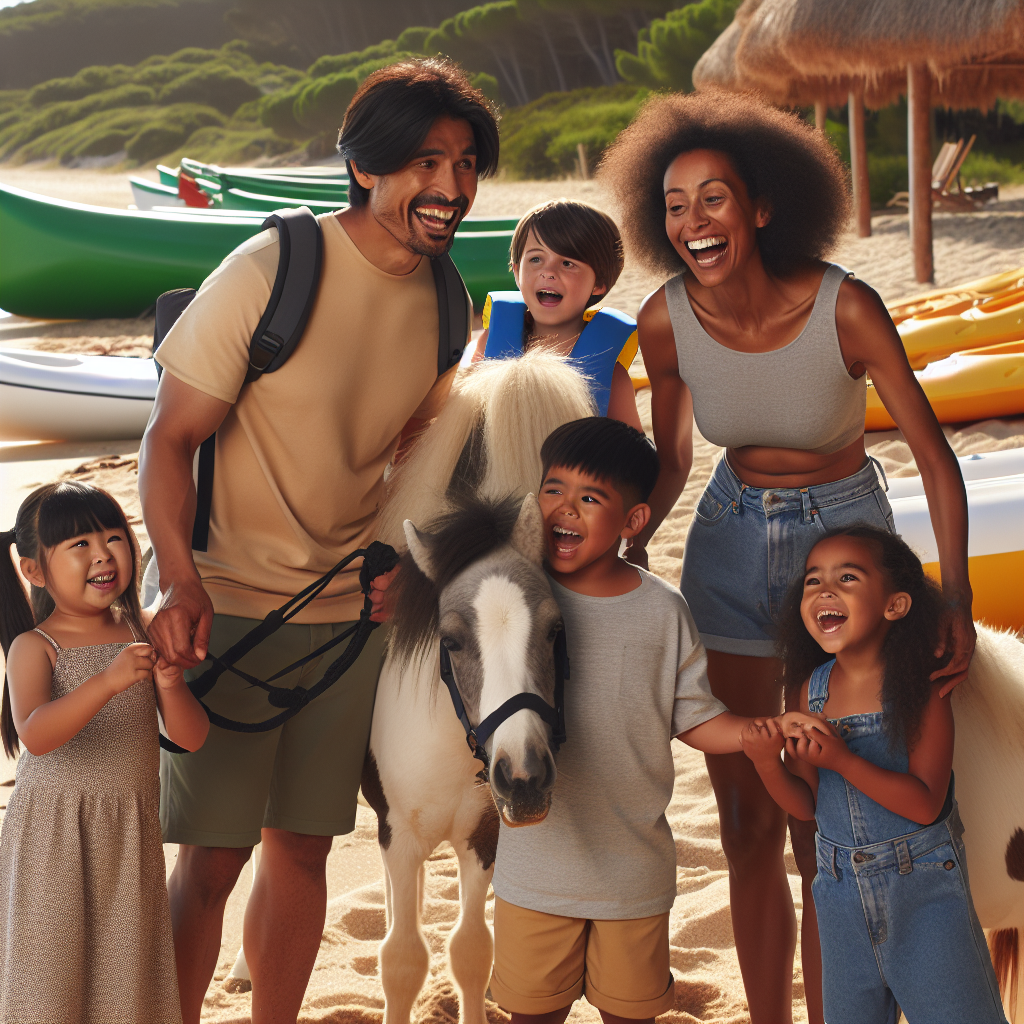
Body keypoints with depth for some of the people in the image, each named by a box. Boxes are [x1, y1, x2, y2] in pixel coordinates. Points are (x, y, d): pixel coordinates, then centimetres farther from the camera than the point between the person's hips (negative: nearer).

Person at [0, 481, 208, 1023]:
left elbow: (191, 736, 1)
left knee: (124, 969, 12)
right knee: (50, 968, 4)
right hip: (52, 836, -4)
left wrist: (169, 685, -19)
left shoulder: (142, 636, 2)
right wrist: (109, 681, -37)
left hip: (130, 836, 4)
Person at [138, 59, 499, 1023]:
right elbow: (169, 439, -16)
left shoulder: (446, 301, 1)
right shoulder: (270, 272, -17)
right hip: (229, 605, -5)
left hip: (354, 611, 5)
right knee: (210, 854, -1)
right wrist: (181, 581, -28)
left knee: (303, 844, 14)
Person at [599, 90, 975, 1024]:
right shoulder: (668, 320, -13)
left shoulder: (843, 307, -23)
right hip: (730, 542, 3)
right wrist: (625, 548, -13)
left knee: (822, 833, -2)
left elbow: (934, 456, -16)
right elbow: (670, 461, 4)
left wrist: (957, 600, -23)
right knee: (747, 829, 9)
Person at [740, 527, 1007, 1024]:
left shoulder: (920, 689, -16)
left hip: (924, 888, -4)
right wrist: (766, 761, -19)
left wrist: (842, 759, -32)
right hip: (841, 889, 4)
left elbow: (925, 805, -21)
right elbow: (806, 804, 1)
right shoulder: (811, 689, -4)